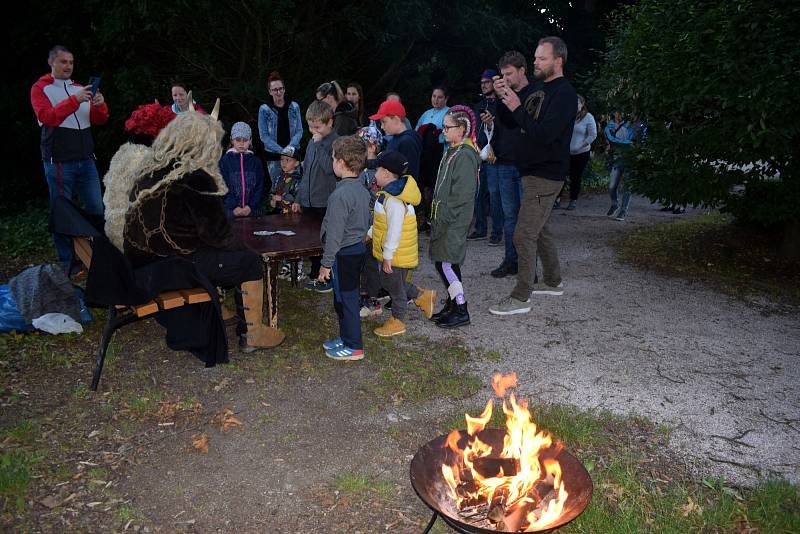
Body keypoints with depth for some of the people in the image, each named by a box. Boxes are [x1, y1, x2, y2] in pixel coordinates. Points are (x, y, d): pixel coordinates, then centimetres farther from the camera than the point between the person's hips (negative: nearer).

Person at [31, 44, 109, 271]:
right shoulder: (40, 88, 2)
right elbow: (47, 117, -13)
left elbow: (99, 120, 11)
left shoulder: (80, 88, 14)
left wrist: (100, 106, -11)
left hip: (86, 160, 4)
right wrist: (74, 100, -24)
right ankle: (66, 265, 8)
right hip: (59, 162, -4)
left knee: (96, 208, 2)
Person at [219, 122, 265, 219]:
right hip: (230, 211, -1)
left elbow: (260, 186, 5)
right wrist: (234, 207, -12)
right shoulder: (225, 160, 3)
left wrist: (251, 206, -8)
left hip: (253, 210, 1)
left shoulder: (256, 161, 8)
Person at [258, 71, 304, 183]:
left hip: (292, 153, 1)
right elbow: (264, 135, -4)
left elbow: (299, 131, 4)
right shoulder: (264, 109, -1)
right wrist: (281, 150, -15)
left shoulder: (294, 107, 5)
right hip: (273, 155, -1)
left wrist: (291, 147, -15)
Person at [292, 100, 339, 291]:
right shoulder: (312, 142, 11)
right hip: (308, 202, 7)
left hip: (325, 203, -7)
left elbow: (329, 168, -25)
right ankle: (315, 275, 28)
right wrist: (298, 198, 19)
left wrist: (319, 145, -21)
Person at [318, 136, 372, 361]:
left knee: (345, 300, 2)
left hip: (344, 254, -9)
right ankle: (346, 338, 32)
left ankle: (354, 347, 12)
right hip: (359, 249, 9)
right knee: (346, 298, 19)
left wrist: (326, 263, -15)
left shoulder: (340, 194, -22)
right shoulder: (362, 190, 6)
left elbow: (334, 233, -21)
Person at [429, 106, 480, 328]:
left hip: (455, 221, -10)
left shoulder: (465, 155, -17)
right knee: (444, 262, 14)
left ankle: (461, 312, 2)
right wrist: (437, 216, 15)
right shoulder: (452, 151, 14)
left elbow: (462, 194, -21)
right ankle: (451, 306, 26)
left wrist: (444, 217, -17)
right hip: (444, 219, 10)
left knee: (446, 263, -7)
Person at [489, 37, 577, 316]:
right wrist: (503, 97, -2)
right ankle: (553, 281, 33)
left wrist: (518, 108, -22)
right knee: (540, 230, 18)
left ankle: (521, 298, -3)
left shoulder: (564, 94, -14)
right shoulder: (537, 90, 14)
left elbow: (545, 134, -25)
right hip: (533, 172, 10)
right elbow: (508, 119, 16)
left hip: (546, 176, -10)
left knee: (524, 235, -10)